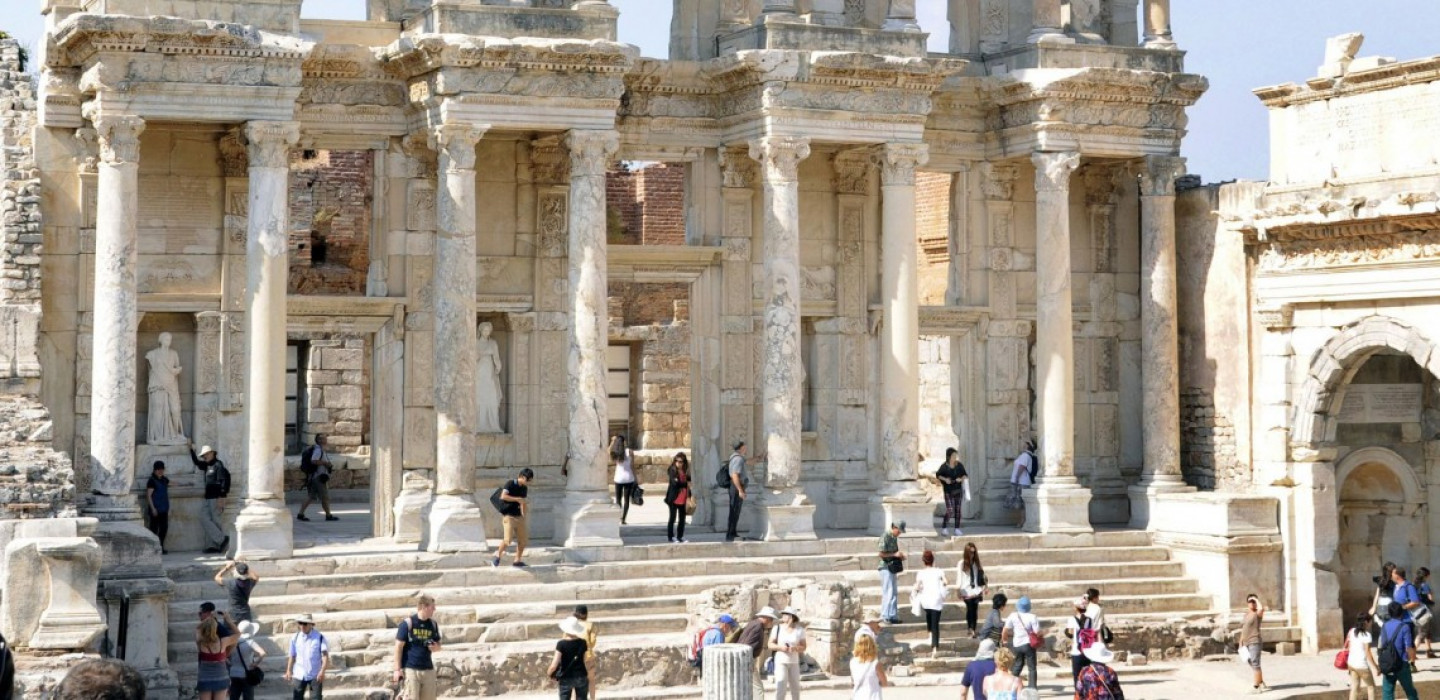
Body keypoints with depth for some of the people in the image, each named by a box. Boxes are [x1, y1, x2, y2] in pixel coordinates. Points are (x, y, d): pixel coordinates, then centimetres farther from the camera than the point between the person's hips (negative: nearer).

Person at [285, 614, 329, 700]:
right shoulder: (295, 638, 5)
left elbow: (325, 655, -11)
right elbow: (292, 655, 12)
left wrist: (322, 671, -24)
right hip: (299, 675, 3)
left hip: (315, 676, -3)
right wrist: (288, 671, 1)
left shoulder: (319, 637, -5)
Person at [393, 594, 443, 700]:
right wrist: (398, 669, -10)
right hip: (410, 669, -5)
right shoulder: (407, 623, -7)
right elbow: (399, 647, -6)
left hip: (428, 670, 5)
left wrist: (435, 647, -5)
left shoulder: (433, 624, 9)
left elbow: (438, 646, 20)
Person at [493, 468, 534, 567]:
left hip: (519, 517, 7)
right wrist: (517, 499, -22)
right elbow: (503, 496, -23)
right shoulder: (510, 484, -10)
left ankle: (517, 560, 16)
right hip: (508, 515, -7)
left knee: (523, 539, 4)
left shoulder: (524, 488, 11)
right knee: (508, 539, -17)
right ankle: (498, 555, 4)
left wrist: (524, 516, 20)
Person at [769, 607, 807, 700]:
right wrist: (780, 647, -24)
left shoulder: (800, 630, -6)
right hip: (780, 661, -2)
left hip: (794, 662, 2)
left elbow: (803, 647, -4)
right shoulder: (777, 628, -8)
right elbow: (770, 645, -6)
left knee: (795, 687, 10)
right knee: (781, 687, -15)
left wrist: (794, 648, -24)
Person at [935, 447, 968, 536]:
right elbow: (938, 475, 3)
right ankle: (944, 528, 10)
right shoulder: (944, 466, -9)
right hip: (948, 492, -3)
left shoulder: (959, 465, -2)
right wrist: (945, 479, -13)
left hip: (958, 490, 3)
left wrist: (961, 479, -14)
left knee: (957, 510, 5)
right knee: (950, 511, -9)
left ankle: (957, 529, 12)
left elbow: (965, 475, 7)